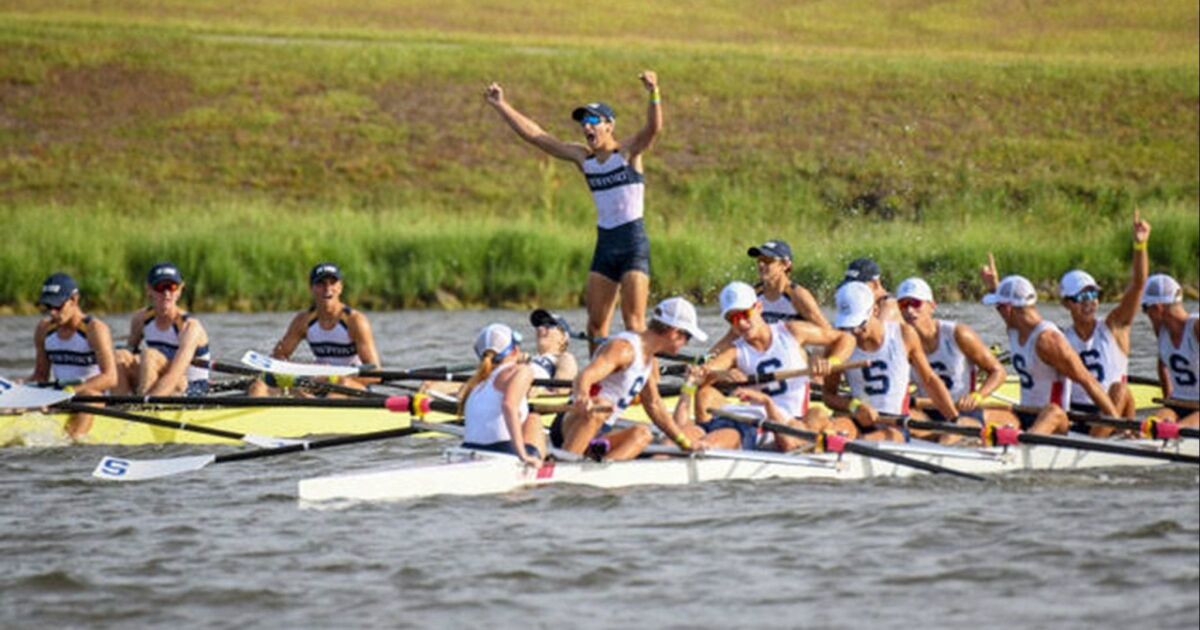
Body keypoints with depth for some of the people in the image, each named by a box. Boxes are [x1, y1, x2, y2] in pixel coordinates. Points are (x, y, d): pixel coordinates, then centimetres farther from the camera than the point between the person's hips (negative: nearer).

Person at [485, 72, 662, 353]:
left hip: (633, 244, -6)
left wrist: (654, 94, -41)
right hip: (605, 244, 6)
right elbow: (533, 134, 12)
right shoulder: (582, 157, 10)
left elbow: (654, 128, -23)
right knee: (596, 322, 4)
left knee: (633, 319, -10)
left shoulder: (628, 151, -5)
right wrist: (501, 105, 11)